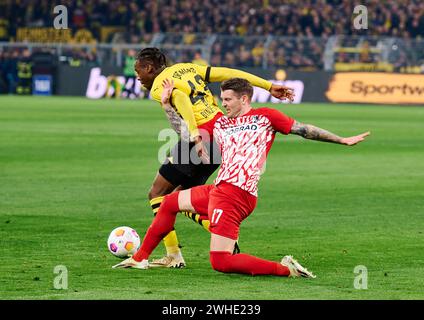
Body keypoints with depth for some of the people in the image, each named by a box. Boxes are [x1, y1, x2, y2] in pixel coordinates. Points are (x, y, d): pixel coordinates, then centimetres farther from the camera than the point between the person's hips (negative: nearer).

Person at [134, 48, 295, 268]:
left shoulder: (158, 87, -1)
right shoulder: (187, 68, 20)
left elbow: (181, 98, -23)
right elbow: (228, 74, 12)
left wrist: (195, 136, -33)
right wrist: (269, 87, 11)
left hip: (201, 137, -8)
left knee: (157, 194, 5)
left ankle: (173, 256, 0)